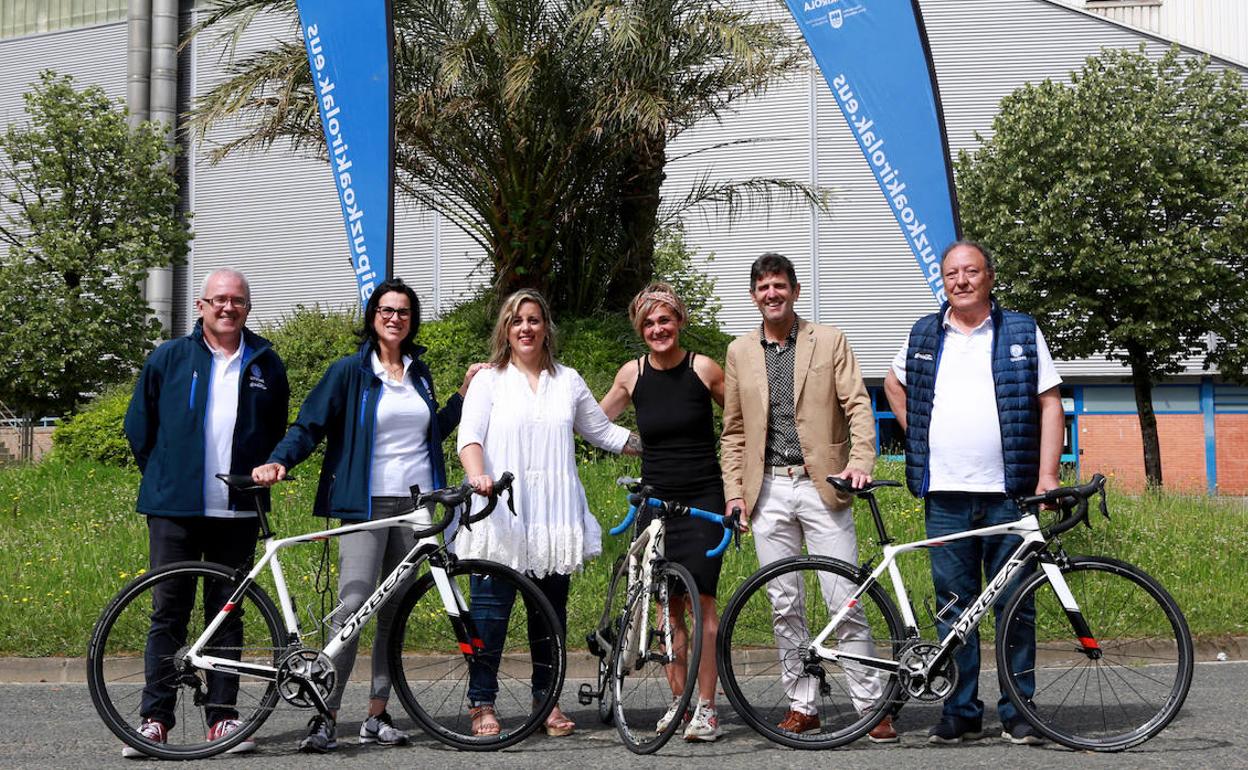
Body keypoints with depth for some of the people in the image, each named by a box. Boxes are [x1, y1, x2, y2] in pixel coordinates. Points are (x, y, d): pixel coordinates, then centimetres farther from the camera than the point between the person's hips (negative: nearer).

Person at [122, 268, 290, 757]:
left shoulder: (266, 365, 8)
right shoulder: (168, 359, 3)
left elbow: (276, 434, 19)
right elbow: (139, 429, 10)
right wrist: (166, 479, 11)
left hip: (238, 513, 2)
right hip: (176, 509, -1)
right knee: (169, 613, 0)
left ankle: (222, 717, 12)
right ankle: (155, 718, 5)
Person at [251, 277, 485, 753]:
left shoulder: (419, 372, 15)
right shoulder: (351, 370, 0)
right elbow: (309, 426, -3)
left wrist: (465, 392, 15)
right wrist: (278, 462, -19)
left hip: (415, 502, 5)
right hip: (367, 504, -5)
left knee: (394, 611, 6)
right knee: (352, 605, -15)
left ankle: (377, 715, 12)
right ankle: (325, 717, -12)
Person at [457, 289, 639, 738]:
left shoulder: (568, 381, 16)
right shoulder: (489, 380, 7)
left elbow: (603, 432, 21)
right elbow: (469, 436, -5)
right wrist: (477, 475, -25)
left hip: (554, 514, 3)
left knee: (551, 607, 7)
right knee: (491, 607, -5)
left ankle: (547, 700, 17)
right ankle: (482, 704, 2)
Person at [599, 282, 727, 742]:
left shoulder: (703, 369, -3)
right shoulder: (633, 374, 4)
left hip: (702, 500, -3)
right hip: (655, 500, 3)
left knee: (701, 602, -9)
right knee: (669, 607, 5)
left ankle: (706, 708, -5)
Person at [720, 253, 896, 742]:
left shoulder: (829, 341, 4)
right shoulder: (740, 352, 12)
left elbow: (858, 405, -1)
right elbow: (734, 430, 15)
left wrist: (860, 460, -17)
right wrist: (734, 490, 7)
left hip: (821, 484, -3)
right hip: (769, 490, 3)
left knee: (844, 601, -6)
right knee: (784, 605, 5)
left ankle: (872, 706, 2)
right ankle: (801, 705, 14)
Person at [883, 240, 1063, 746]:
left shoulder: (1021, 333, 5)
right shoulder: (924, 336, 11)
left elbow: (1049, 404, 2)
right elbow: (895, 384, 28)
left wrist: (1047, 475, -7)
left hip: (1008, 495, -2)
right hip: (944, 496, 2)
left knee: (1013, 606, 1)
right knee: (953, 607, 5)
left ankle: (1017, 713, 9)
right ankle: (961, 712, 12)